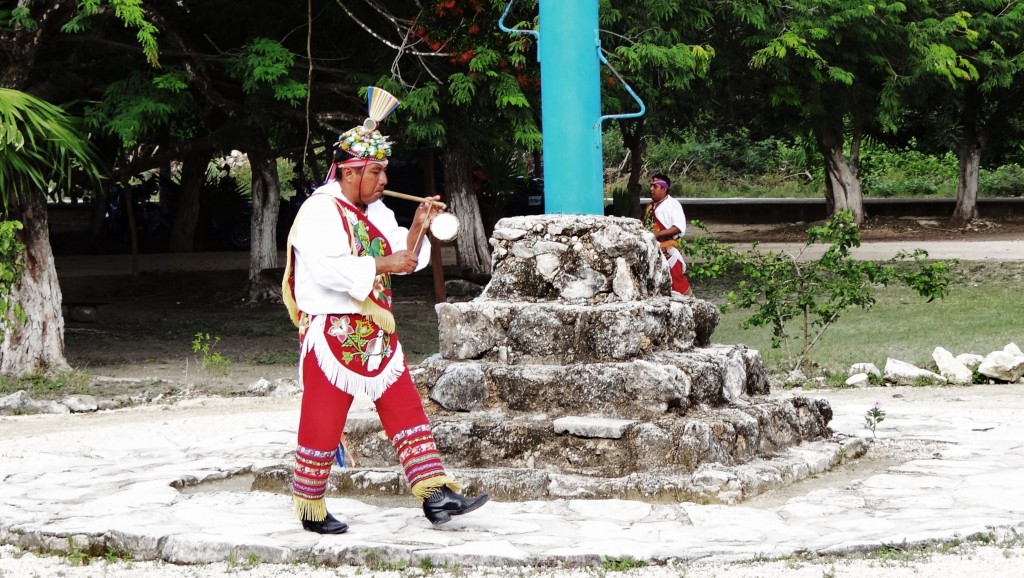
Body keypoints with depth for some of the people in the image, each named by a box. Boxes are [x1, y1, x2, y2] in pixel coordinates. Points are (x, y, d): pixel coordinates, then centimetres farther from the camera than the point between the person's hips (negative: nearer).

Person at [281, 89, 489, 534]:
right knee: (321, 424, 0)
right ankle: (310, 509, 13)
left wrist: (418, 229, -1)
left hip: (376, 333, 8)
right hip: (332, 334, -8)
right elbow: (331, 269, -27)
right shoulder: (320, 212, -14)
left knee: (406, 409, 2)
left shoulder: (377, 212, 13)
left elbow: (404, 258, 16)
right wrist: (384, 264, -19)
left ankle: (435, 494, 1)